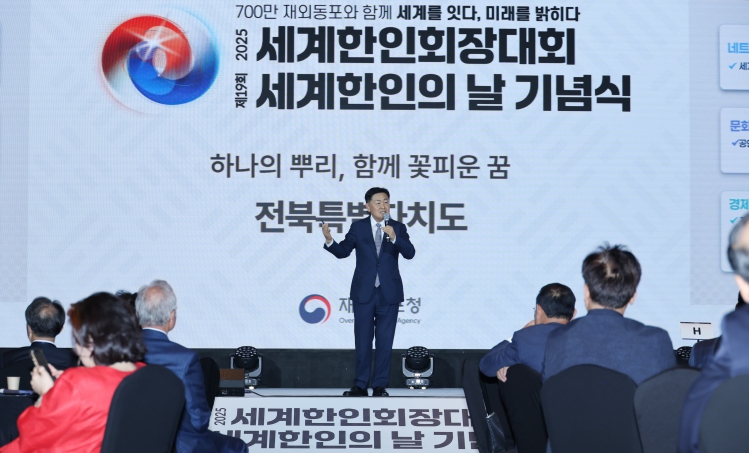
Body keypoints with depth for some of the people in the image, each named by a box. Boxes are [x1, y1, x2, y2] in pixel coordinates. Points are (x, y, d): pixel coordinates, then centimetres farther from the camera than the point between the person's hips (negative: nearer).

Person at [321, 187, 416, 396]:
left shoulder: (398, 228, 1)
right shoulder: (358, 227, 1)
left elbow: (410, 253, -11)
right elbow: (343, 251, 0)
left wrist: (394, 237, -27)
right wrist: (329, 241, -20)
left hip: (389, 293, 0)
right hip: (364, 292, 0)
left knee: (385, 341, 4)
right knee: (363, 340, 6)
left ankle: (380, 385, 11)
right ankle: (360, 385, 12)